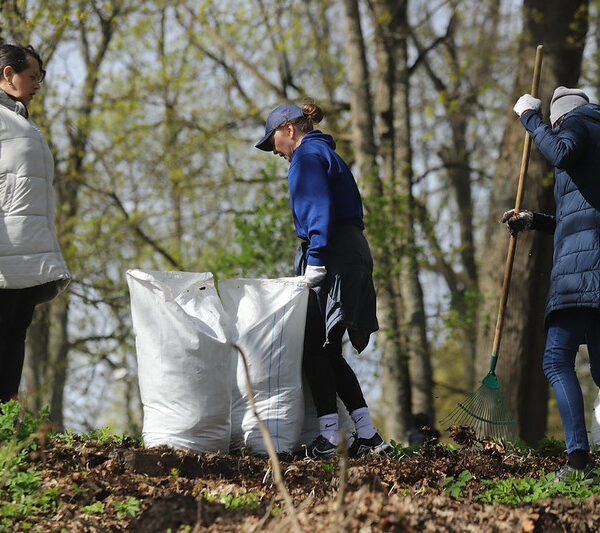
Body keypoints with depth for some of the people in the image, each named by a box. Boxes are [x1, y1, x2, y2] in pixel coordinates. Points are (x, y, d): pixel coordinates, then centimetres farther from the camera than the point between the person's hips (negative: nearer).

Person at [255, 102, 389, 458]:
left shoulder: (308, 155, -4)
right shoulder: (326, 154, 26)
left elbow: (319, 210, -17)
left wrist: (315, 261, -20)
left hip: (332, 256, -10)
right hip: (353, 254, 10)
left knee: (315, 349, -6)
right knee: (329, 352, 9)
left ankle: (330, 436, -8)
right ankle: (368, 435, 5)